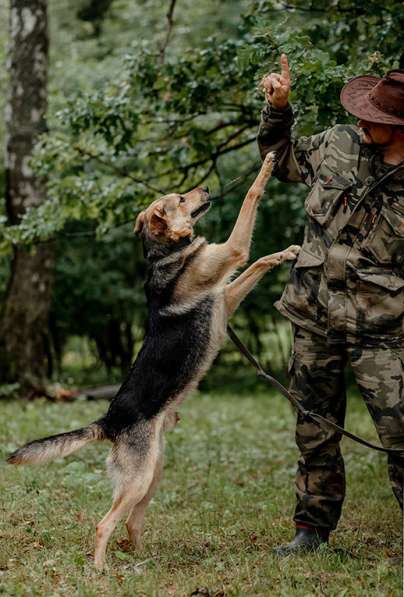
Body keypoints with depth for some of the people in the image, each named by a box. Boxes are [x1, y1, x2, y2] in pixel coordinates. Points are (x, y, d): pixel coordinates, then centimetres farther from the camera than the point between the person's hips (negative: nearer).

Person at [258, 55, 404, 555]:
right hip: (313, 319, 4)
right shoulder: (338, 145, 1)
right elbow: (281, 159, 20)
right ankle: (313, 528, 28)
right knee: (315, 432, 13)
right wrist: (278, 108, 8)